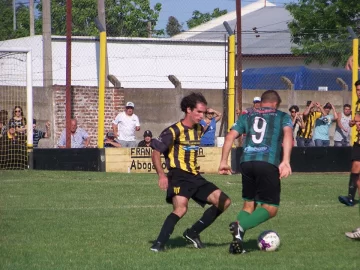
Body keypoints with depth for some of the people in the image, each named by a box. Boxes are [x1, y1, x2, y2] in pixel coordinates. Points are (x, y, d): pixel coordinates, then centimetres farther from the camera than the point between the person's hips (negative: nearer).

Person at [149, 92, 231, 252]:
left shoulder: (199, 129, 14)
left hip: (195, 177, 8)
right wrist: (162, 176, -20)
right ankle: (159, 244, -27)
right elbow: (156, 152, -10)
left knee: (224, 201, 2)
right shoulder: (174, 131, -9)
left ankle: (192, 233, 8)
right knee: (181, 208, -31)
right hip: (179, 176, -8)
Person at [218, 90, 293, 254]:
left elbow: (230, 136, 9)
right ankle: (240, 226, -23)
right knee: (270, 208, 3)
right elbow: (288, 134, -6)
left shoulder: (247, 117, 22)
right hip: (268, 163, -4)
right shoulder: (282, 116, 15)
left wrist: (223, 162, 10)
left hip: (246, 162, 4)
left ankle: (237, 243, 2)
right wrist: (285, 161, -16)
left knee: (249, 204, 18)